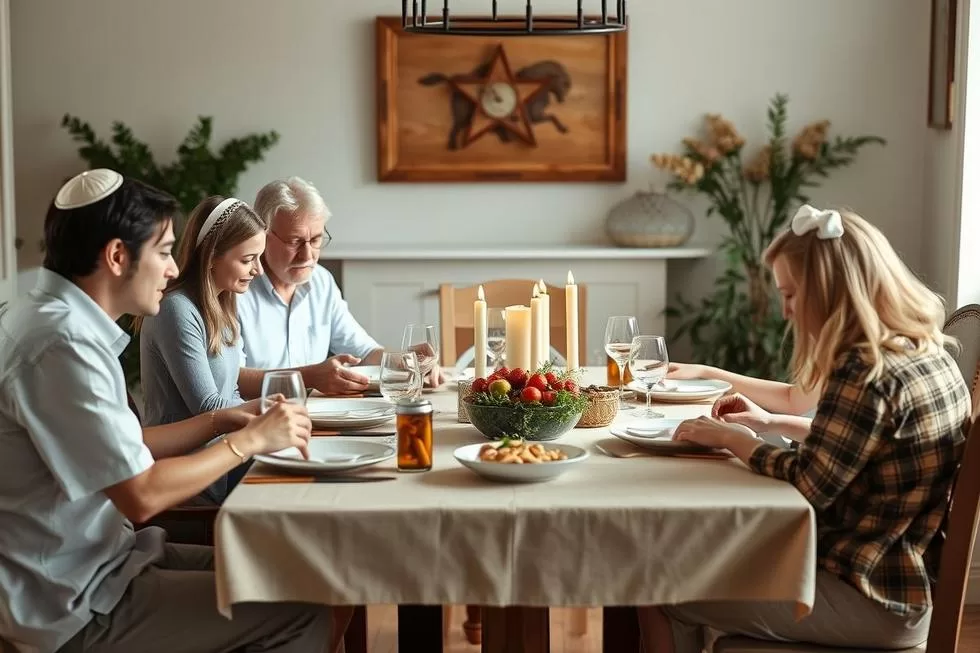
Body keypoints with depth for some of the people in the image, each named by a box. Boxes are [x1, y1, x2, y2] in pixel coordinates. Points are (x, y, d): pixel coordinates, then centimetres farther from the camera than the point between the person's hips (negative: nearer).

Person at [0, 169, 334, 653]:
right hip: (76, 605, -10)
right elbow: (142, 495, -24)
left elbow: (120, 451, 15)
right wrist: (250, 441, -12)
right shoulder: (63, 344, -24)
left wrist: (217, 422, 5)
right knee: (305, 610, -8)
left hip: (89, 562, 10)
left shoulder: (54, 318, 8)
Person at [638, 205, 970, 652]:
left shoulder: (867, 371, -24)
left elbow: (807, 484, -19)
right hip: (901, 581, 10)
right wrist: (770, 423, 14)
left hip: (873, 599, -10)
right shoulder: (925, 351, 5)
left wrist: (733, 439, -4)